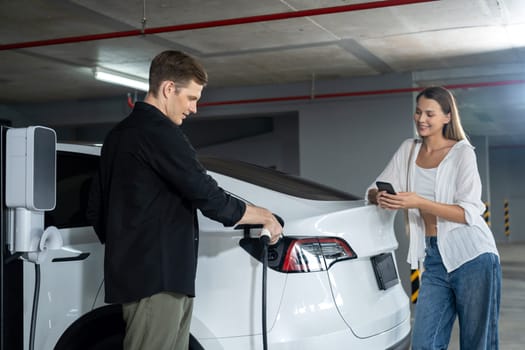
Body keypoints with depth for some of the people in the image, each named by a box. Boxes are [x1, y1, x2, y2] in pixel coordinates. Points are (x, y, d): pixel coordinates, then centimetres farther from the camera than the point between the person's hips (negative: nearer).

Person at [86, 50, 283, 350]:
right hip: (157, 277, -10)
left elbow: (96, 208, 22)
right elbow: (208, 197, -15)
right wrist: (265, 216, -2)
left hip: (136, 272, 10)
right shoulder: (159, 132, -12)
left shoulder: (119, 135, 18)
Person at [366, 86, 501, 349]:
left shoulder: (462, 152, -3)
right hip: (434, 261, 5)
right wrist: (380, 197, -13)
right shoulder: (408, 150, 12)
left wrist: (419, 203, -23)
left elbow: (470, 212, -12)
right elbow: (374, 190, 11)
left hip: (472, 258, -4)